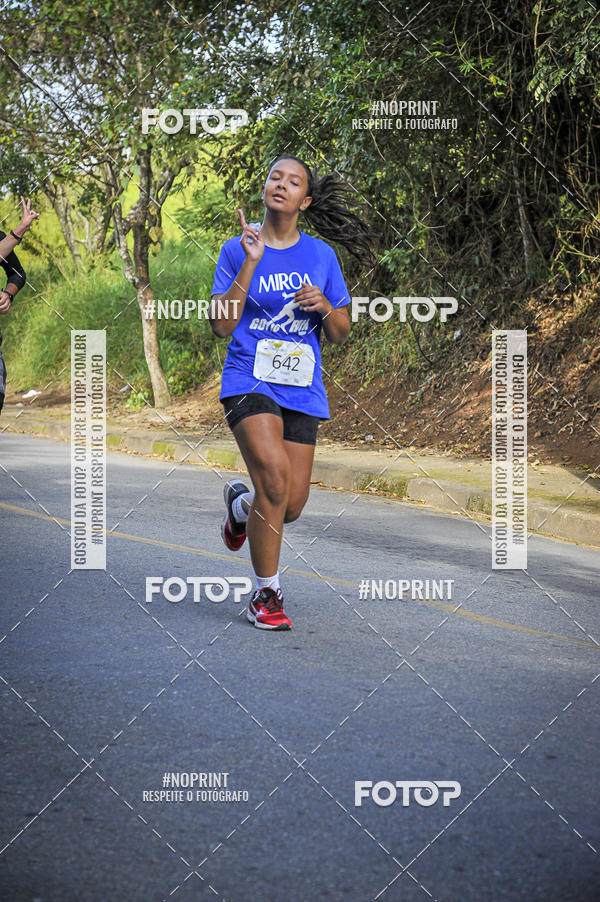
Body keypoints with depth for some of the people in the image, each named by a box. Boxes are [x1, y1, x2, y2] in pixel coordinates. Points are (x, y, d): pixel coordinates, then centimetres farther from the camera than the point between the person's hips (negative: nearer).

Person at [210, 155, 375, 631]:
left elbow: (340, 333, 11)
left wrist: (324, 305, -10)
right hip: (250, 379, -3)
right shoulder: (237, 250, 1)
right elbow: (221, 325, -8)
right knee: (274, 475, -24)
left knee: (291, 506, 1)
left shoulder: (321, 255, 8)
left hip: (302, 388, 3)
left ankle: (240, 502, 39)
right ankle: (267, 595, -8)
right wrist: (251, 263, -14)